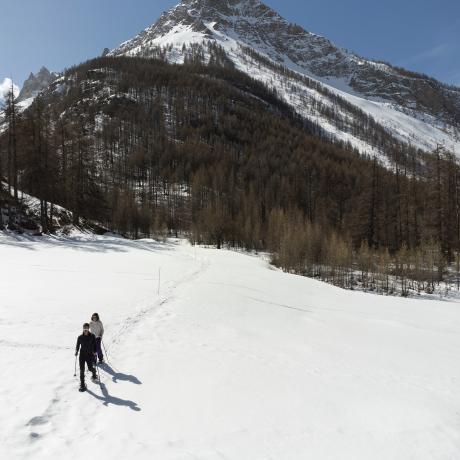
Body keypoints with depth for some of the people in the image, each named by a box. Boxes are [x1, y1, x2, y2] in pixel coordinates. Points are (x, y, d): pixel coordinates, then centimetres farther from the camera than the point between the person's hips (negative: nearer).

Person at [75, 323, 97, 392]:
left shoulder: (92, 336, -4)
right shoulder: (80, 337, 0)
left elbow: (95, 345, -1)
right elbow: (77, 345, 7)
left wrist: (95, 352, -13)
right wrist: (76, 351, -9)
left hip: (90, 355, -1)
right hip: (82, 355, 1)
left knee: (90, 368, 6)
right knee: (82, 370, -3)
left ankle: (94, 373, 42)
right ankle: (82, 384, 6)